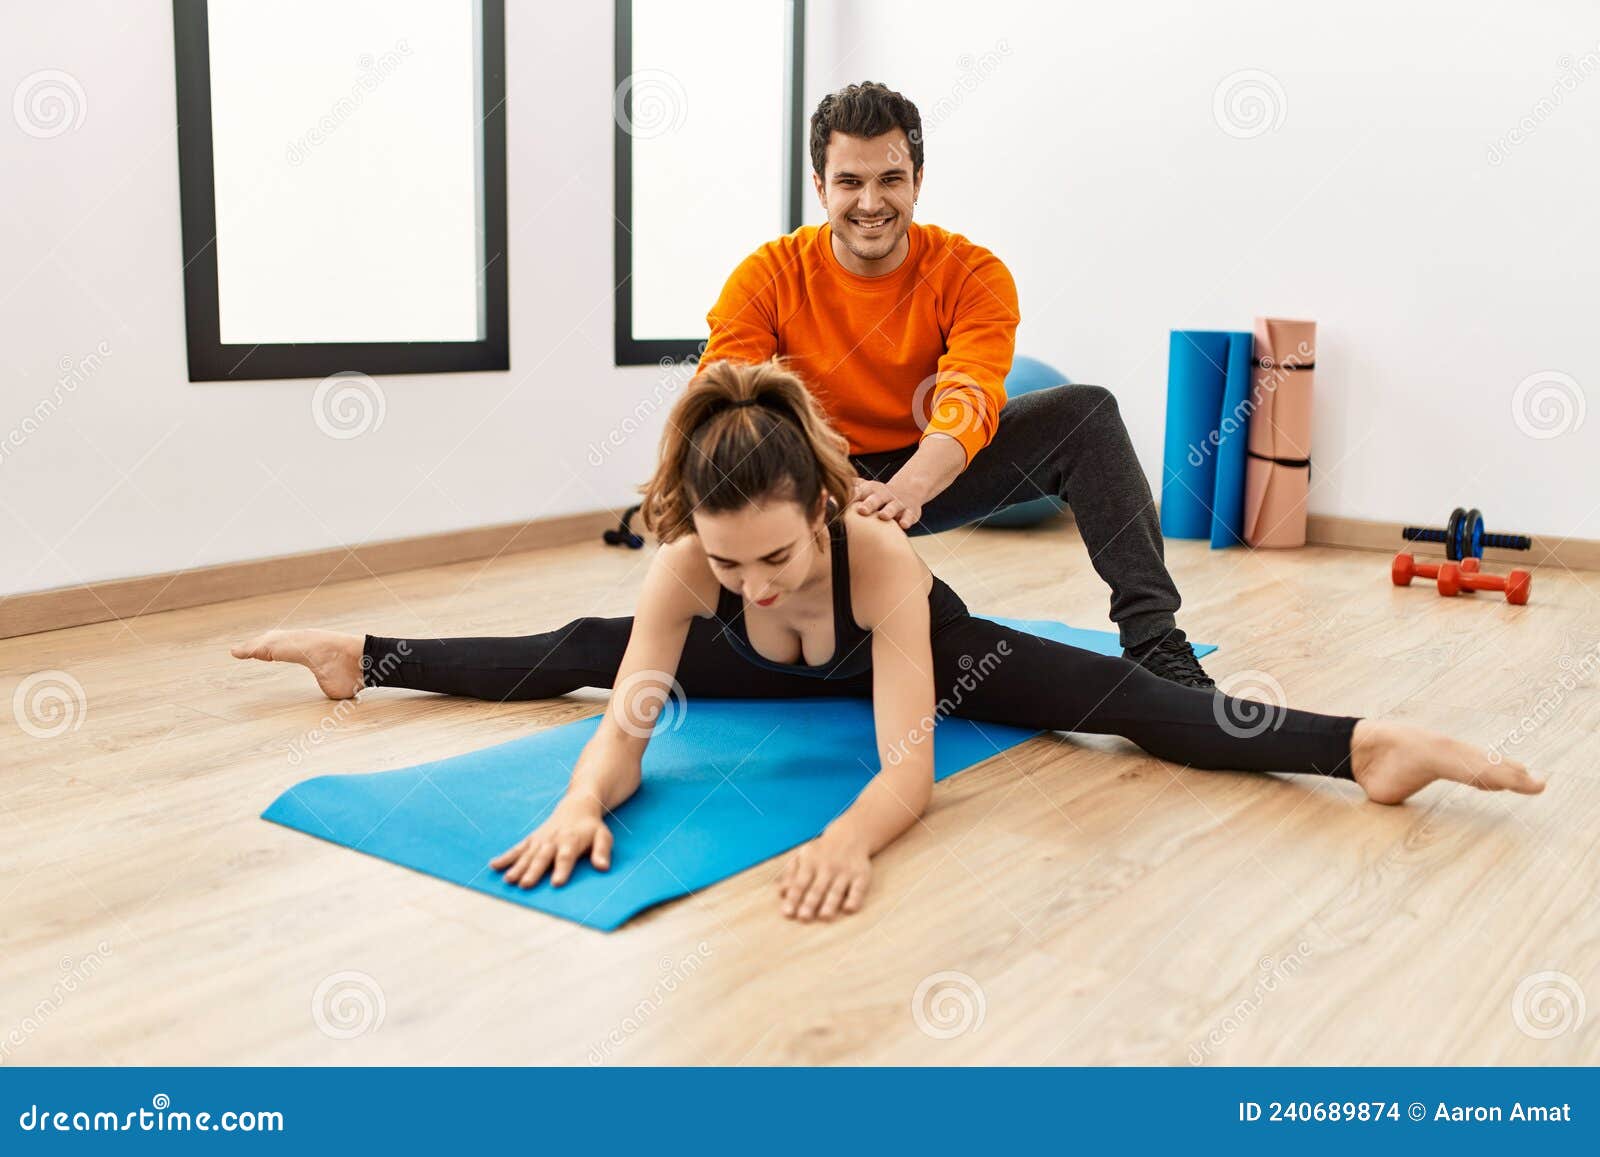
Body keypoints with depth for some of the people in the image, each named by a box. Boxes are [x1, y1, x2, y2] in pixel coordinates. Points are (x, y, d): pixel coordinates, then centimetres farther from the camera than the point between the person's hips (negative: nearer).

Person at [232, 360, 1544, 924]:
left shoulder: (883, 558, -46)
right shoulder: (685, 566, -36)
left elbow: (910, 763, -50)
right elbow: (625, 719, -38)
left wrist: (851, 835, -70)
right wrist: (582, 803, -59)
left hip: (931, 649, -3)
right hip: (771, 669, 3)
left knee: (1123, 700, -24)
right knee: (574, 654, 6)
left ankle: (1367, 745, -30)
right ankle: (364, 656, 27)